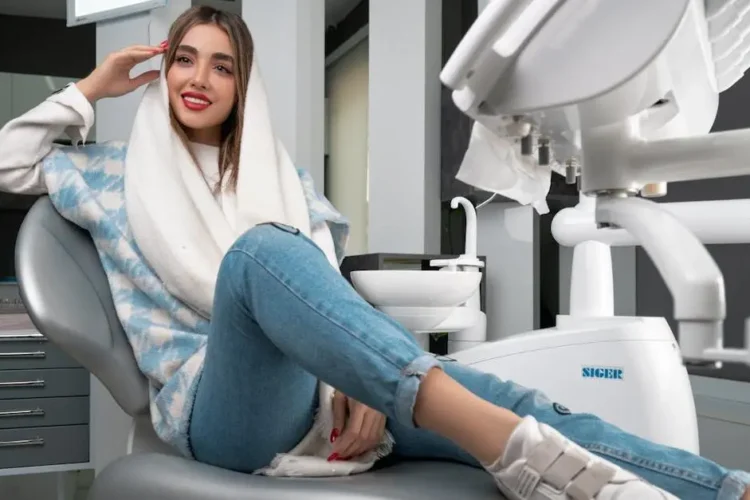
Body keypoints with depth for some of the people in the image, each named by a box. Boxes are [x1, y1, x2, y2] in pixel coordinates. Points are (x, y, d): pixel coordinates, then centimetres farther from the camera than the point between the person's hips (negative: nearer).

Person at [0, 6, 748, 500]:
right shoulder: (118, 172, 20)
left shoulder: (284, 180, 22)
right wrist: (89, 90, 17)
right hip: (210, 403, -3)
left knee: (512, 401, -22)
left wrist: (358, 378, -10)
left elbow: (327, 287, 10)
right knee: (260, 249, -38)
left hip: (307, 383, 4)